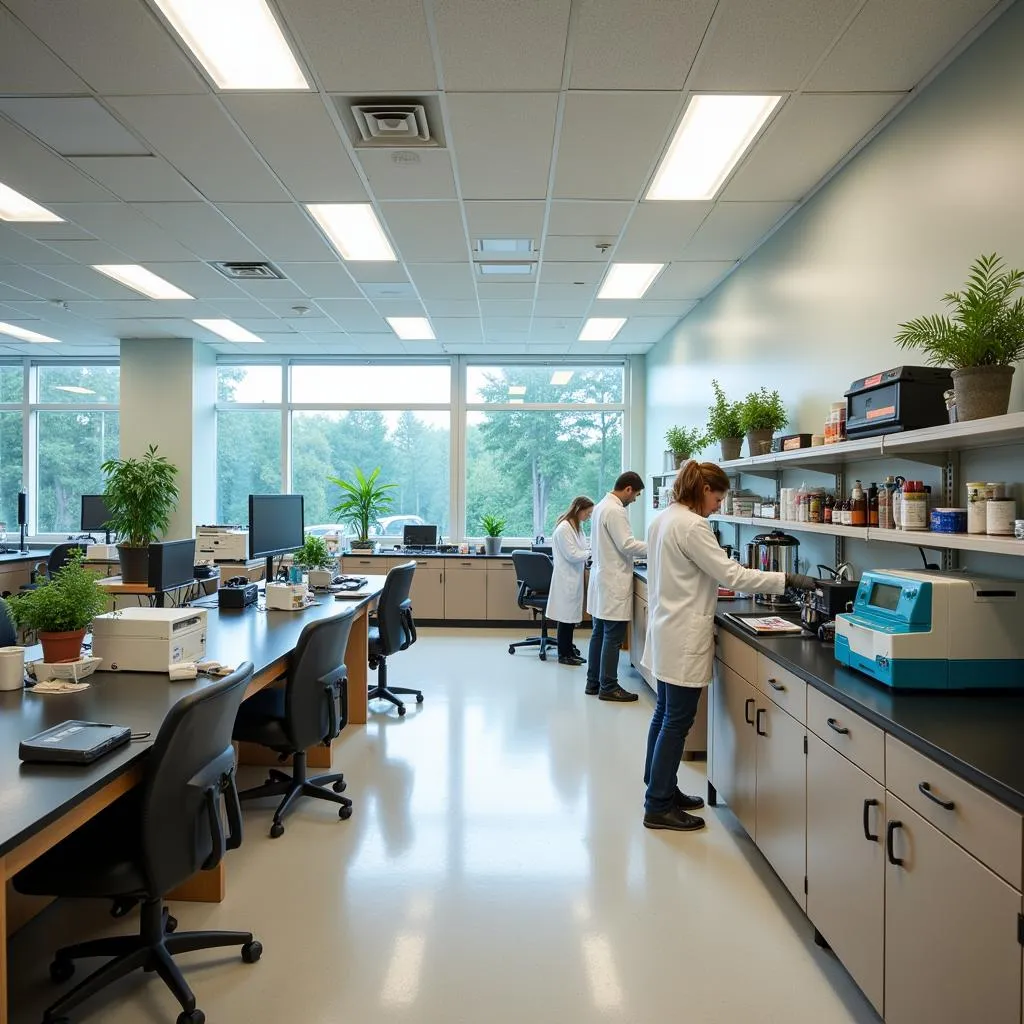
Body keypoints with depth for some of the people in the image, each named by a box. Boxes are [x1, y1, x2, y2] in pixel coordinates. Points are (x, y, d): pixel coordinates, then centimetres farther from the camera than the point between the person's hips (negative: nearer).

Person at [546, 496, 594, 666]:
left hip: (574, 578, 9)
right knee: (566, 617, 0)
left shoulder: (576, 526, 11)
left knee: (571, 616, 14)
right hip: (566, 579, -9)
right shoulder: (564, 528, -18)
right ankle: (563, 655, 10)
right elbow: (572, 555, -20)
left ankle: (569, 651, 23)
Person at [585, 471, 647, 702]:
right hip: (614, 581, -10)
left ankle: (593, 682, 21)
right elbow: (627, 544, -21)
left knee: (600, 633, 14)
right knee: (613, 637, -3)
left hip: (602, 578, 10)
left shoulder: (602, 505, 14)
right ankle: (608, 687, 4)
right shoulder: (615, 510, -17)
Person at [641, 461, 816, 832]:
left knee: (665, 714, 17)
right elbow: (731, 574, -20)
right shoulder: (691, 526, -19)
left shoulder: (663, 519, 11)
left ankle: (661, 790, 29)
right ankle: (659, 807, 10)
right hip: (684, 638, -10)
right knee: (678, 721, 0)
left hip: (667, 633, 10)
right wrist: (787, 579, -16)